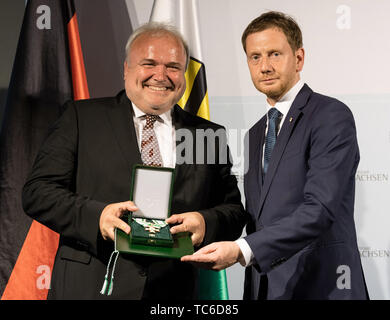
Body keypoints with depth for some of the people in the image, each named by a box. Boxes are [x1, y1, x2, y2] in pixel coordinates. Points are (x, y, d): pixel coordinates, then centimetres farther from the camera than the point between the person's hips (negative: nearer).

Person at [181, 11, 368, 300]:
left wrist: (242, 250, -29)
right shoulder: (255, 135, 16)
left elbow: (320, 209, -20)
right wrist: (250, 292, 8)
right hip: (262, 288, 6)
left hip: (320, 287, -6)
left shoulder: (332, 116, -8)